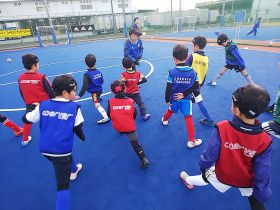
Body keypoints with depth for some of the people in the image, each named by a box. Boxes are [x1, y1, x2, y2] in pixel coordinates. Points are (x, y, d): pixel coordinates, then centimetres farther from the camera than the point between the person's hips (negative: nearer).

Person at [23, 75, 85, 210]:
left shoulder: (43, 105, -4)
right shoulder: (74, 107, -13)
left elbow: (25, 119, 9)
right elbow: (78, 129, -3)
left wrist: (35, 108, 28)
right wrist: (82, 137, 18)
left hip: (44, 149, 6)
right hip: (61, 151, -6)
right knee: (63, 186, 2)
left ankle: (73, 170, 64)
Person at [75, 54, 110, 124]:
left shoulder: (87, 74, -25)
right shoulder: (99, 72, -7)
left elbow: (85, 86, -32)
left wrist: (79, 95, -32)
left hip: (94, 92, -8)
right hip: (99, 90, 8)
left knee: (97, 105, -13)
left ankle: (105, 117, -25)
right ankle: (98, 99, 74)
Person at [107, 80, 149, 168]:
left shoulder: (111, 102, -11)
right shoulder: (130, 101, -9)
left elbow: (109, 115, -1)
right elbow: (134, 114, 1)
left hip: (117, 127, 1)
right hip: (130, 127, -1)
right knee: (135, 144, 2)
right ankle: (144, 159, -5)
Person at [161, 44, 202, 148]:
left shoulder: (172, 72, -18)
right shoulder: (192, 71, -9)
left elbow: (168, 88, -17)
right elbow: (196, 86, -10)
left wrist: (167, 99, -4)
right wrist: (184, 94, -10)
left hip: (174, 98, 1)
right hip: (186, 99, 0)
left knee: (171, 110, 30)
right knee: (188, 118, 5)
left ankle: (164, 120, 60)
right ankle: (191, 141, 9)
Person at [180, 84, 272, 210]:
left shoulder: (222, 128, -35)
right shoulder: (264, 141, -29)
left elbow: (210, 155, -22)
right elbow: (262, 175, -18)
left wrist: (203, 166, 0)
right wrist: (263, 195, 0)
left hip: (223, 176, 1)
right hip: (247, 181, 0)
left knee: (205, 176, 30)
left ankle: (188, 181, 58)